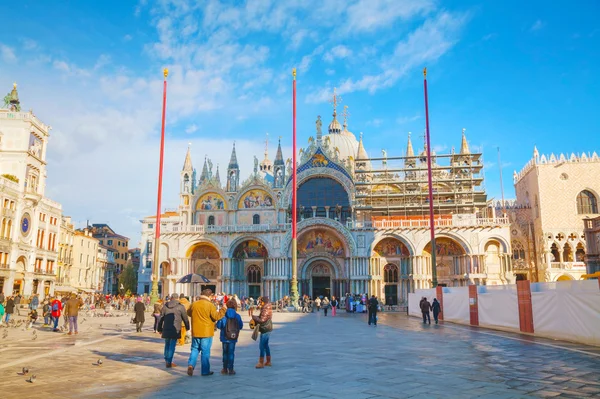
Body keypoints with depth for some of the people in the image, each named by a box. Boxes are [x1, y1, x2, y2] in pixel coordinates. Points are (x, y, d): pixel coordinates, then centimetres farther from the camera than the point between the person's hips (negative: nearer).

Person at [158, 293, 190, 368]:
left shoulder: (165, 306, 8)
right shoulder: (180, 307, -2)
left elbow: (161, 318, 11)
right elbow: (185, 318, 3)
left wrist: (159, 328, 19)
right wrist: (187, 327, 17)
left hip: (166, 329, 4)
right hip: (175, 329, -4)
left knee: (167, 345, 18)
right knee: (172, 345, -1)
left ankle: (166, 360, 26)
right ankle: (169, 362, -2)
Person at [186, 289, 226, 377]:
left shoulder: (194, 304, 2)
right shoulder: (210, 305, -13)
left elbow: (188, 313, 18)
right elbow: (216, 317, -15)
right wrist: (223, 309, -4)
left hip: (195, 332, 4)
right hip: (206, 333, -4)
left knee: (195, 349, 16)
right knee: (205, 351, 4)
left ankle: (191, 364, -4)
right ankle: (205, 371, 10)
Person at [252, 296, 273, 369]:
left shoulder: (266, 309, -20)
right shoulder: (267, 308, 13)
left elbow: (262, 320, -24)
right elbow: (261, 317, 19)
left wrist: (254, 317, -10)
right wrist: (256, 317, 3)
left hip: (265, 329, -10)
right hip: (267, 329, 10)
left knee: (262, 345, -7)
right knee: (266, 345, 16)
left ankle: (261, 363, -4)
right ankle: (268, 361, 23)